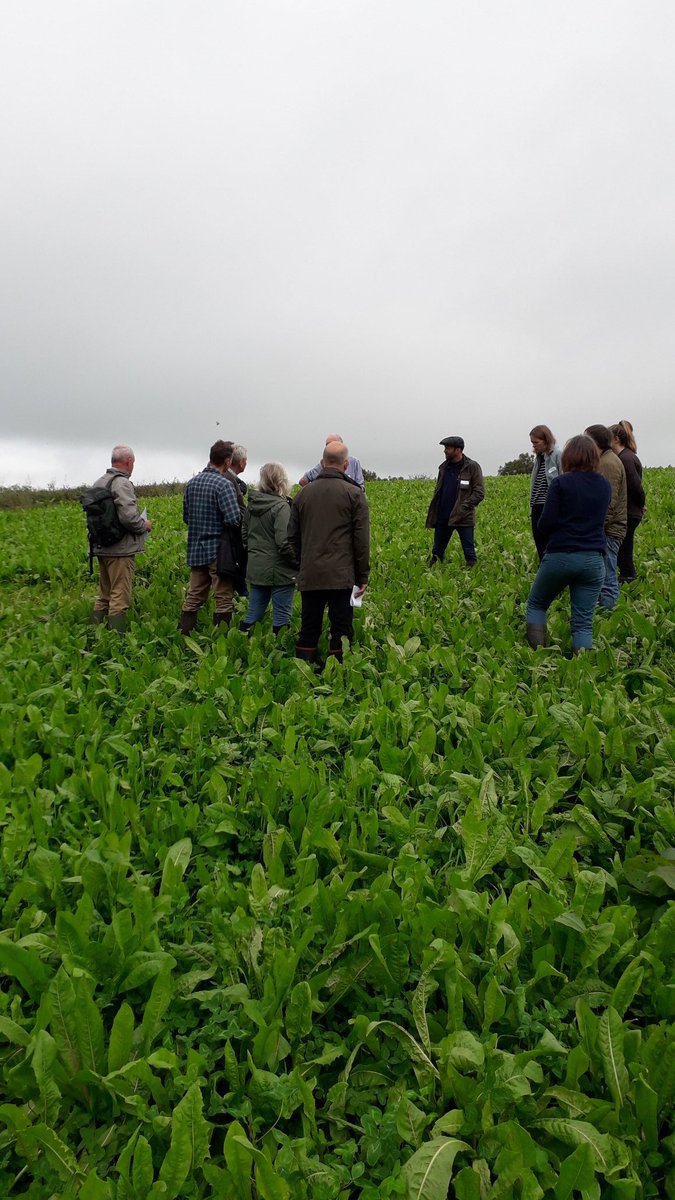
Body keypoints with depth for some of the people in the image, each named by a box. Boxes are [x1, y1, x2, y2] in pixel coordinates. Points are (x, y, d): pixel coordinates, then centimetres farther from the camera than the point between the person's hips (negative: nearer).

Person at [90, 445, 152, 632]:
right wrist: (144, 525, -6)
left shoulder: (99, 483, 12)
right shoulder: (122, 483, -15)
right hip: (121, 550, -9)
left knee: (104, 596, 16)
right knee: (120, 598, -5)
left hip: (102, 548, 9)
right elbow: (128, 516, -25)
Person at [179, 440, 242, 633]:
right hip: (219, 551, -7)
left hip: (195, 551, 7)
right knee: (224, 600, 1)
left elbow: (186, 517, 15)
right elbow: (233, 519, -23)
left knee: (193, 598, 11)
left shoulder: (191, 482, 9)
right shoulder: (224, 484, -15)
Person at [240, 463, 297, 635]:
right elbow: (284, 543, -20)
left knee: (253, 614, 14)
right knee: (281, 618, 3)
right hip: (279, 571, -7)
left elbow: (244, 535, 14)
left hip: (255, 568, 7)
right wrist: (298, 563, -8)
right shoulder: (281, 506, -15)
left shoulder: (252, 505, 6)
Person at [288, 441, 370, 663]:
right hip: (342, 576, -4)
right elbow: (362, 539, -5)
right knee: (341, 631, 3)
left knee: (309, 630, 11)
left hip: (310, 576, 4)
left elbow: (293, 537, 14)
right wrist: (363, 576, 2)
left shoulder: (303, 493, 10)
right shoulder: (354, 494, -3)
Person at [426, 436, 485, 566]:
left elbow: (479, 493, -8)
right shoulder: (444, 467, 13)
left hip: (463, 518, -5)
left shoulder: (472, 467, -5)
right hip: (443, 518, 6)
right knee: (437, 552, 10)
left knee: (469, 552, 0)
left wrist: (463, 507, -18)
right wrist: (431, 517, 12)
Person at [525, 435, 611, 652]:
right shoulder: (604, 485, 9)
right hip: (593, 559, 4)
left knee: (536, 605, 16)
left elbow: (546, 524, -9)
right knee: (583, 622, 5)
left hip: (560, 556, -3)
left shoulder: (560, 483, -6)